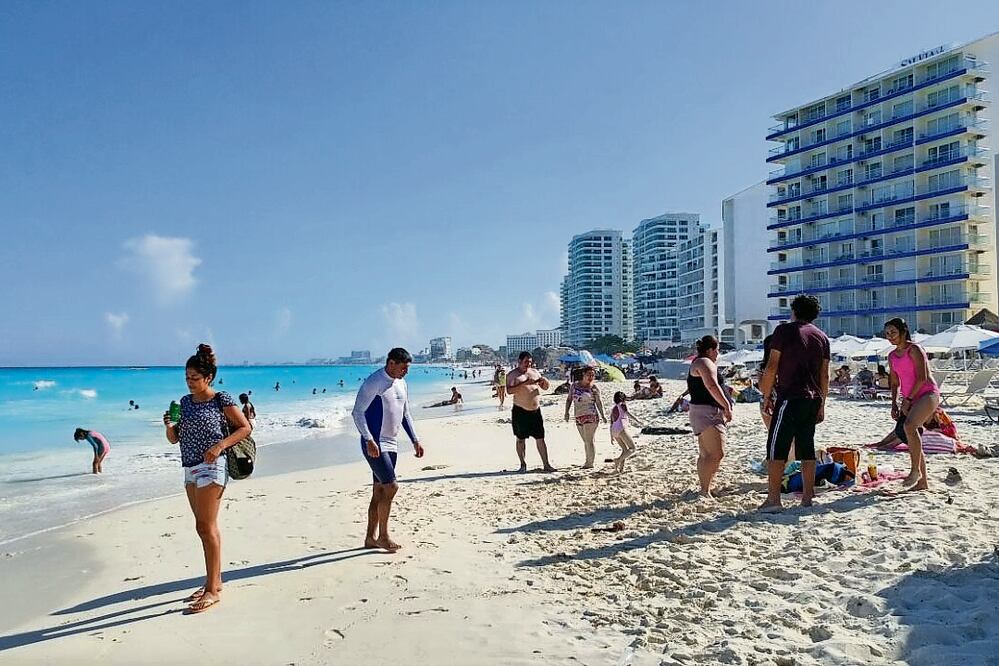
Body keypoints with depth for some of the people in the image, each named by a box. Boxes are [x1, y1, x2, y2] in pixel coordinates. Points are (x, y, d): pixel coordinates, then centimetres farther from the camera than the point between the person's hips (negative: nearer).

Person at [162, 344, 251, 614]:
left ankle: (213, 590, -2)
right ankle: (215, 581, 23)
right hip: (190, 469, 7)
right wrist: (168, 424, -5)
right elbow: (174, 439, 16)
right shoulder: (185, 402, 13)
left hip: (211, 466, -7)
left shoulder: (221, 399, -7)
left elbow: (245, 427, -7)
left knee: (206, 527, -8)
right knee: (204, 528, 13)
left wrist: (220, 445, -19)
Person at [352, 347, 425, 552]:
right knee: (391, 487, -13)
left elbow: (405, 414, 21)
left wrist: (415, 440, 14)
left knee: (379, 491, 10)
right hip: (374, 445, -8)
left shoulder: (401, 384, 12)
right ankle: (383, 536, 0)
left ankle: (370, 538, 18)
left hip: (391, 444, 8)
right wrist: (369, 440, -26)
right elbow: (357, 412, -17)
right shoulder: (374, 382, -13)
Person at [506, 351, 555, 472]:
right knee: (521, 439, 4)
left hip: (536, 411, 4)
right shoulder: (513, 375, -3)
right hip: (520, 411, -4)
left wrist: (544, 381, -5)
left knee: (540, 438, 4)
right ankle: (523, 464, 16)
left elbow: (545, 388, 18)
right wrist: (524, 383, -25)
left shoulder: (535, 372, 13)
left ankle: (546, 464, 8)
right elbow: (509, 390, -17)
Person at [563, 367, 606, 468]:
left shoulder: (593, 388, -2)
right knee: (585, 441, 14)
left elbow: (599, 402, 1)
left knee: (589, 441, -6)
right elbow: (569, 399, 12)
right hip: (579, 417, 5)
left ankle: (590, 463, 1)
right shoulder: (574, 385, 8)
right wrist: (566, 412, 5)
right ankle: (588, 461, 23)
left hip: (591, 416, -5)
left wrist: (602, 415, -5)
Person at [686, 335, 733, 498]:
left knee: (705, 455, 11)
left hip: (702, 414, 11)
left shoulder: (696, 364, 23)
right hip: (708, 413, -11)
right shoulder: (705, 363, -10)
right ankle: (705, 491, -18)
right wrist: (727, 406, -19)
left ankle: (704, 489, 15)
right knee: (717, 453, -16)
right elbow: (712, 387, -23)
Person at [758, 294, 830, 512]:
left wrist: (766, 397, -2)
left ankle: (773, 499, -7)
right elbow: (825, 376, 14)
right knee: (806, 448, 11)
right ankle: (808, 497, 14)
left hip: (789, 398, -6)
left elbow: (772, 368, -9)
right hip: (813, 400, 6)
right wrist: (821, 405, 19)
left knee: (776, 448, -4)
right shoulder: (822, 337, 14)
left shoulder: (784, 330, -3)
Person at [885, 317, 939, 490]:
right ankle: (923, 482, 15)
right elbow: (895, 383, 20)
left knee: (909, 425, -32)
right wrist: (894, 404, 10)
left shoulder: (914, 349, -9)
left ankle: (915, 470, -23)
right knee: (912, 439, 6)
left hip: (927, 394, -8)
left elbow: (922, 378, -15)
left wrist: (907, 400, -15)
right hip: (910, 399, 8)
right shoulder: (892, 356, 14)